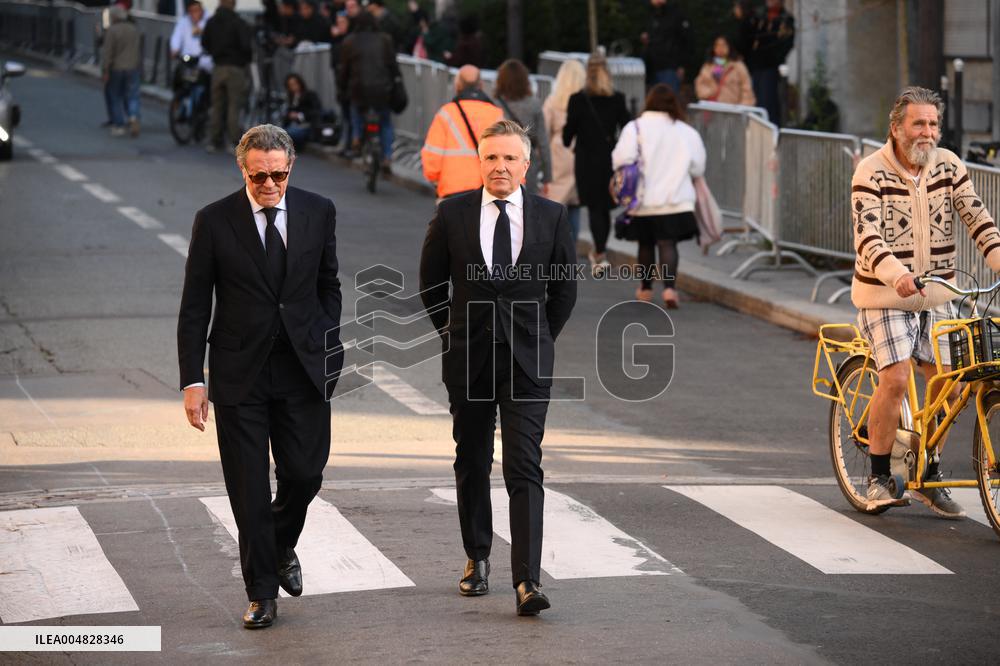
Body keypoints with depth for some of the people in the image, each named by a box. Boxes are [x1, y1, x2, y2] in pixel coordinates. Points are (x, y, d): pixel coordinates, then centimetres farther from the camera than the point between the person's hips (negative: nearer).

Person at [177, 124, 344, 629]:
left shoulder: (319, 212, 1)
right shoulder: (214, 221, -5)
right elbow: (194, 308, -3)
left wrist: (328, 349, 5)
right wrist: (192, 381, -7)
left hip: (302, 369, 2)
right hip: (239, 374, -2)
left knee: (305, 473, 3)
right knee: (248, 488, 1)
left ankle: (282, 546, 34)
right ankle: (262, 592, 12)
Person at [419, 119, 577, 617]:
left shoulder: (551, 216, -1)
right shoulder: (452, 214, -2)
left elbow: (564, 289, 9)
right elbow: (431, 282, 9)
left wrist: (540, 341, 9)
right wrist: (454, 334, 9)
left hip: (527, 361, -2)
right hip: (468, 358, 2)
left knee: (524, 469, -10)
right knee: (472, 464, 13)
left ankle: (527, 581, -15)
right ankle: (477, 559, 30)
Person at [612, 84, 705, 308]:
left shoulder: (635, 128, -6)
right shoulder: (687, 132, 0)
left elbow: (621, 160, -14)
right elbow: (697, 168, 4)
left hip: (644, 199, 0)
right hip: (676, 200, 0)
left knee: (645, 243, 16)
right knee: (668, 243, -3)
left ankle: (646, 288, 31)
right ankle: (669, 287, -23)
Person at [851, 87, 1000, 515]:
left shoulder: (948, 166, 1)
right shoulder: (871, 172, -12)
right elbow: (867, 237, -22)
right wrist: (897, 275, -40)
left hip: (936, 295, 5)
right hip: (884, 293, -5)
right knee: (895, 379, -17)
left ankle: (928, 478, 18)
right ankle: (878, 478, -1)